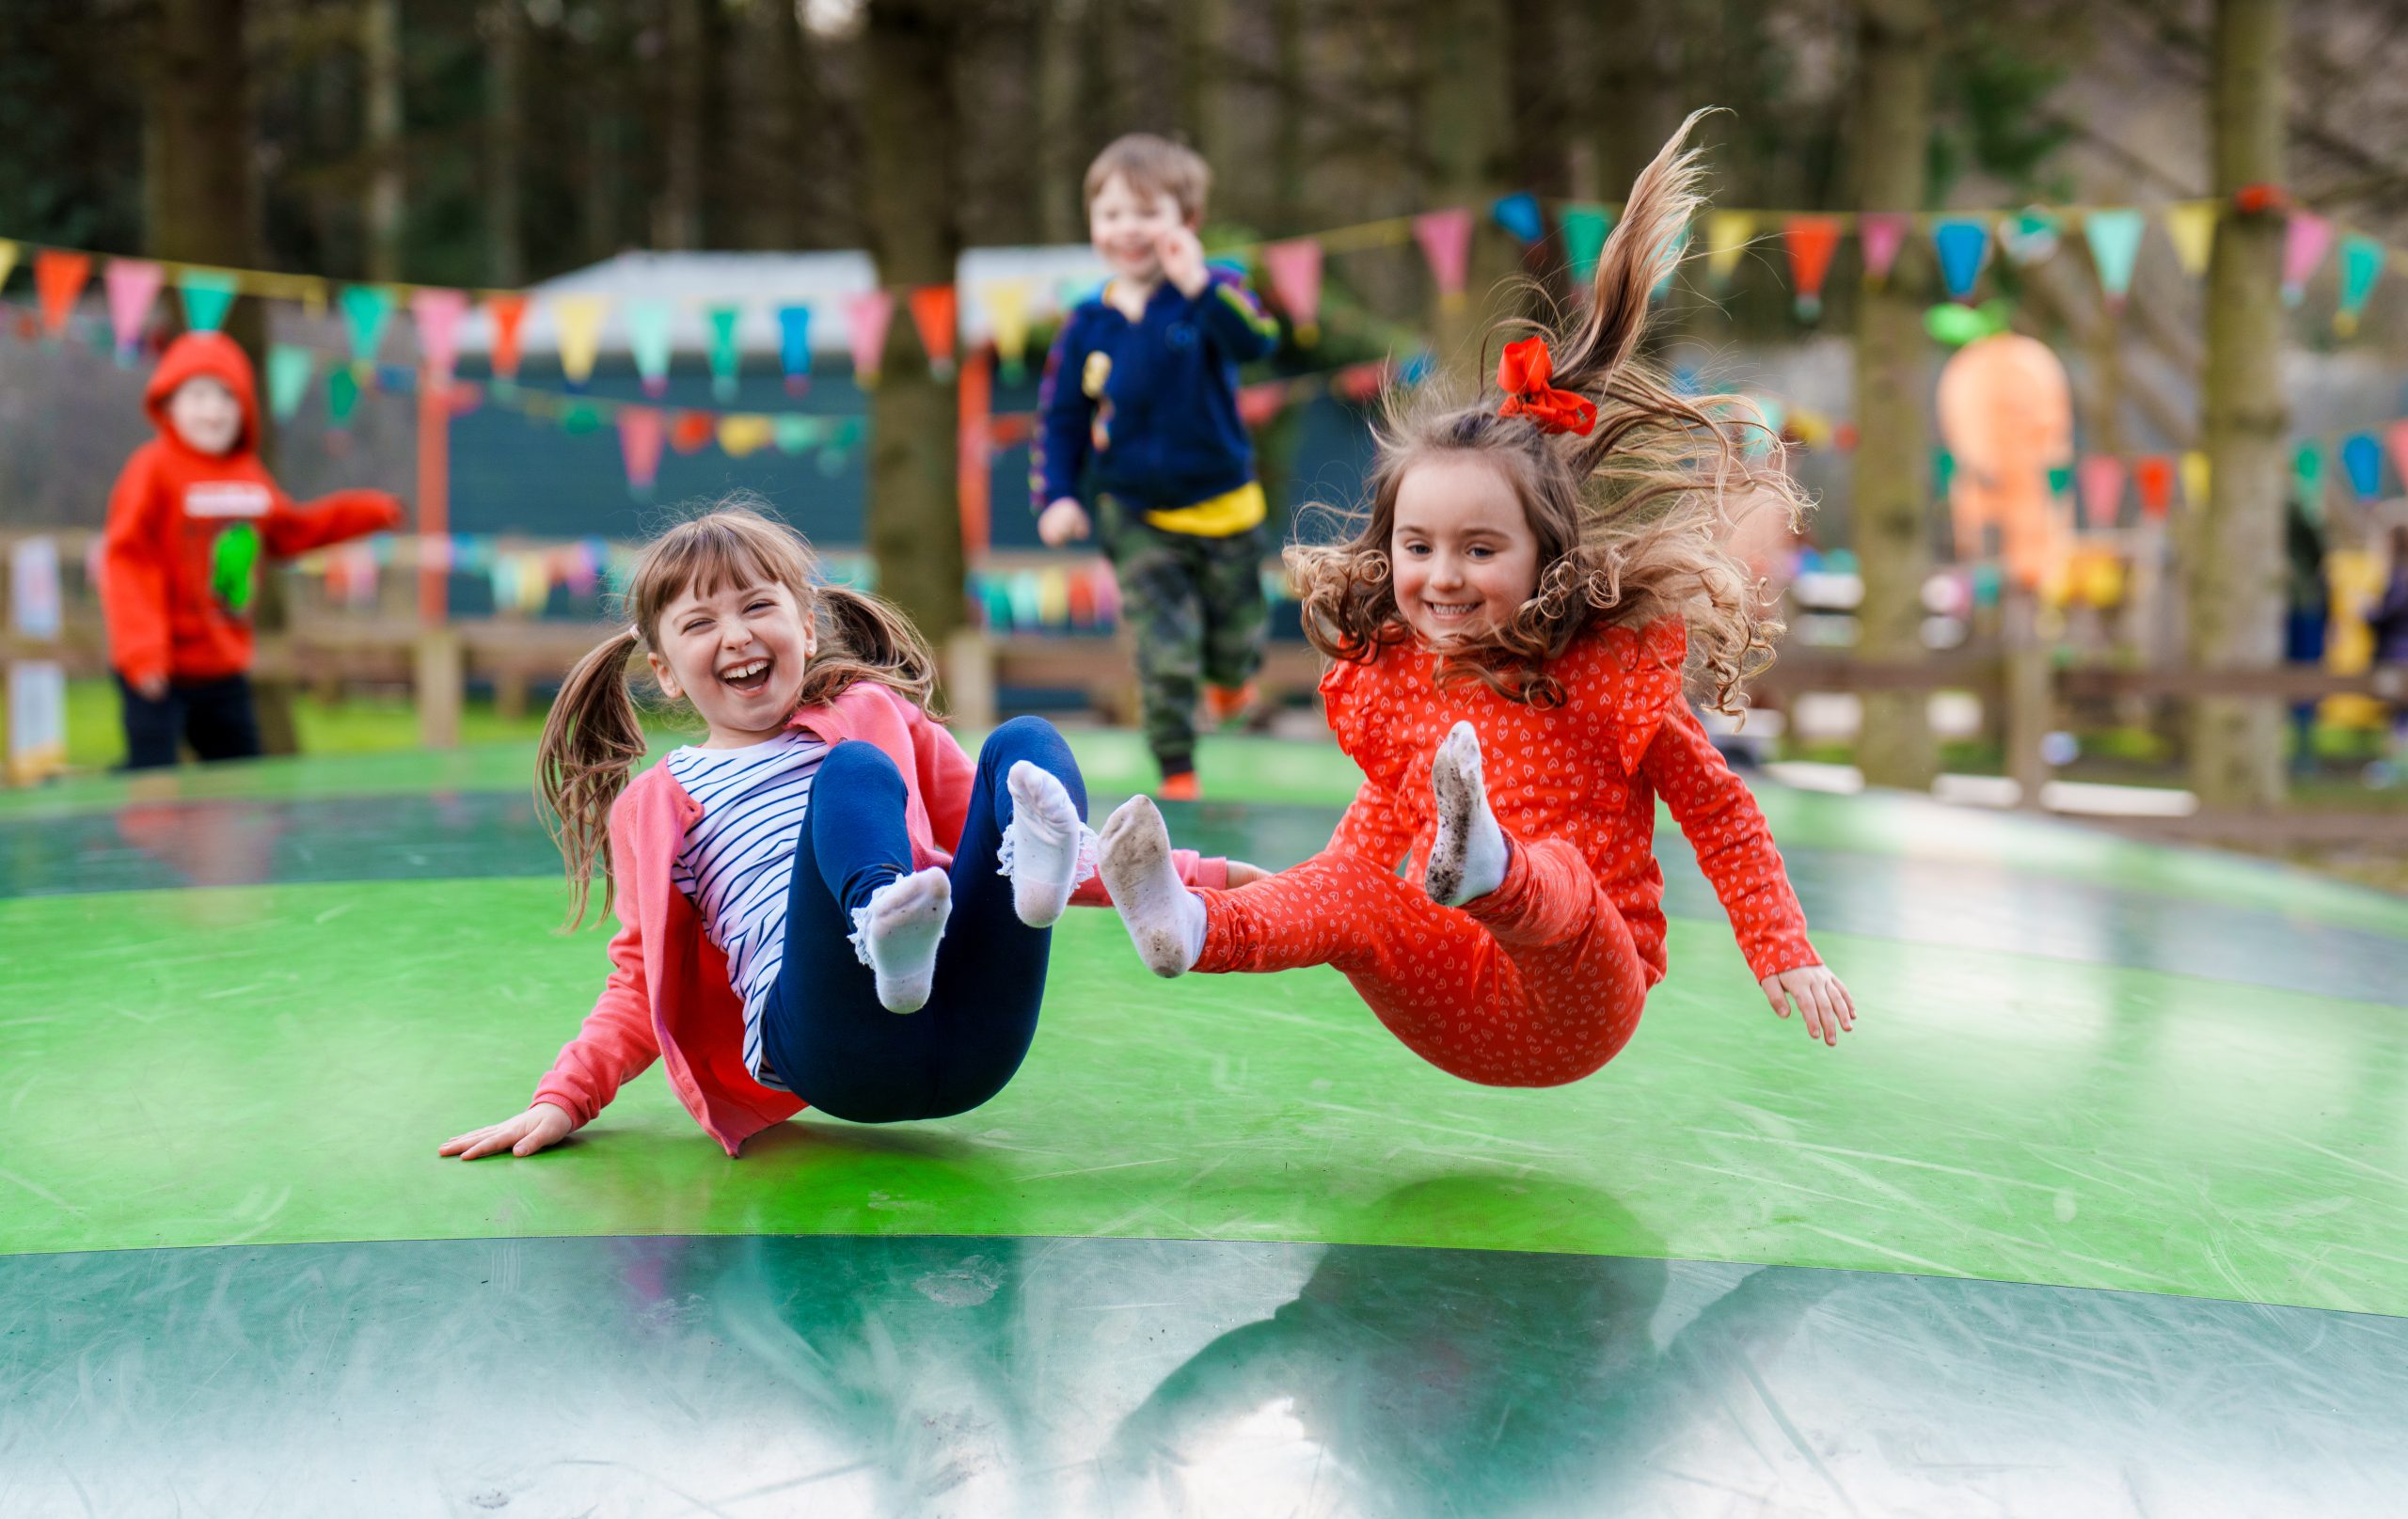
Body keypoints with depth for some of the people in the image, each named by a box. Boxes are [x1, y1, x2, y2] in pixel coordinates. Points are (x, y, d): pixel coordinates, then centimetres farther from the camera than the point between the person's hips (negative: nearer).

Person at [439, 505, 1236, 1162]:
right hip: (835, 1057, -2)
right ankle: (886, 930, -54)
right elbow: (641, 985, 28)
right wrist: (563, 1100, 12)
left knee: (1024, 742, -12)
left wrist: (1184, 878, 22)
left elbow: (976, 829, 29)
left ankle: (1039, 875, -46)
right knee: (853, 772, -22)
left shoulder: (877, 714, 26)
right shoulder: (653, 807, 23)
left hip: (970, 1045, 2)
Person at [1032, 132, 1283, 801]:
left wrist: (1202, 286, -46)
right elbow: (1059, 415, 6)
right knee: (1164, 651, -8)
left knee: (1237, 634, 18)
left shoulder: (1208, 295, -11)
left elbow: (1256, 341, -32)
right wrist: (1055, 497, -3)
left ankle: (1231, 681, 54)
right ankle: (1175, 769, 7)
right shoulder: (1087, 325, -2)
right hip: (1138, 520, 0)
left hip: (1223, 509, 0)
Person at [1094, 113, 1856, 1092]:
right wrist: (1295, 895, 19)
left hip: (1576, 1009, -4)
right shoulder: (1388, 679, 7)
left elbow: (1720, 811, 1)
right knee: (1342, 892, -25)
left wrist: (1785, 957, -3)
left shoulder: (1608, 670, -6)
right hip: (1449, 1015, 4)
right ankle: (1189, 929, -54)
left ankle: (1483, 868, -70)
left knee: (1556, 876, -36)